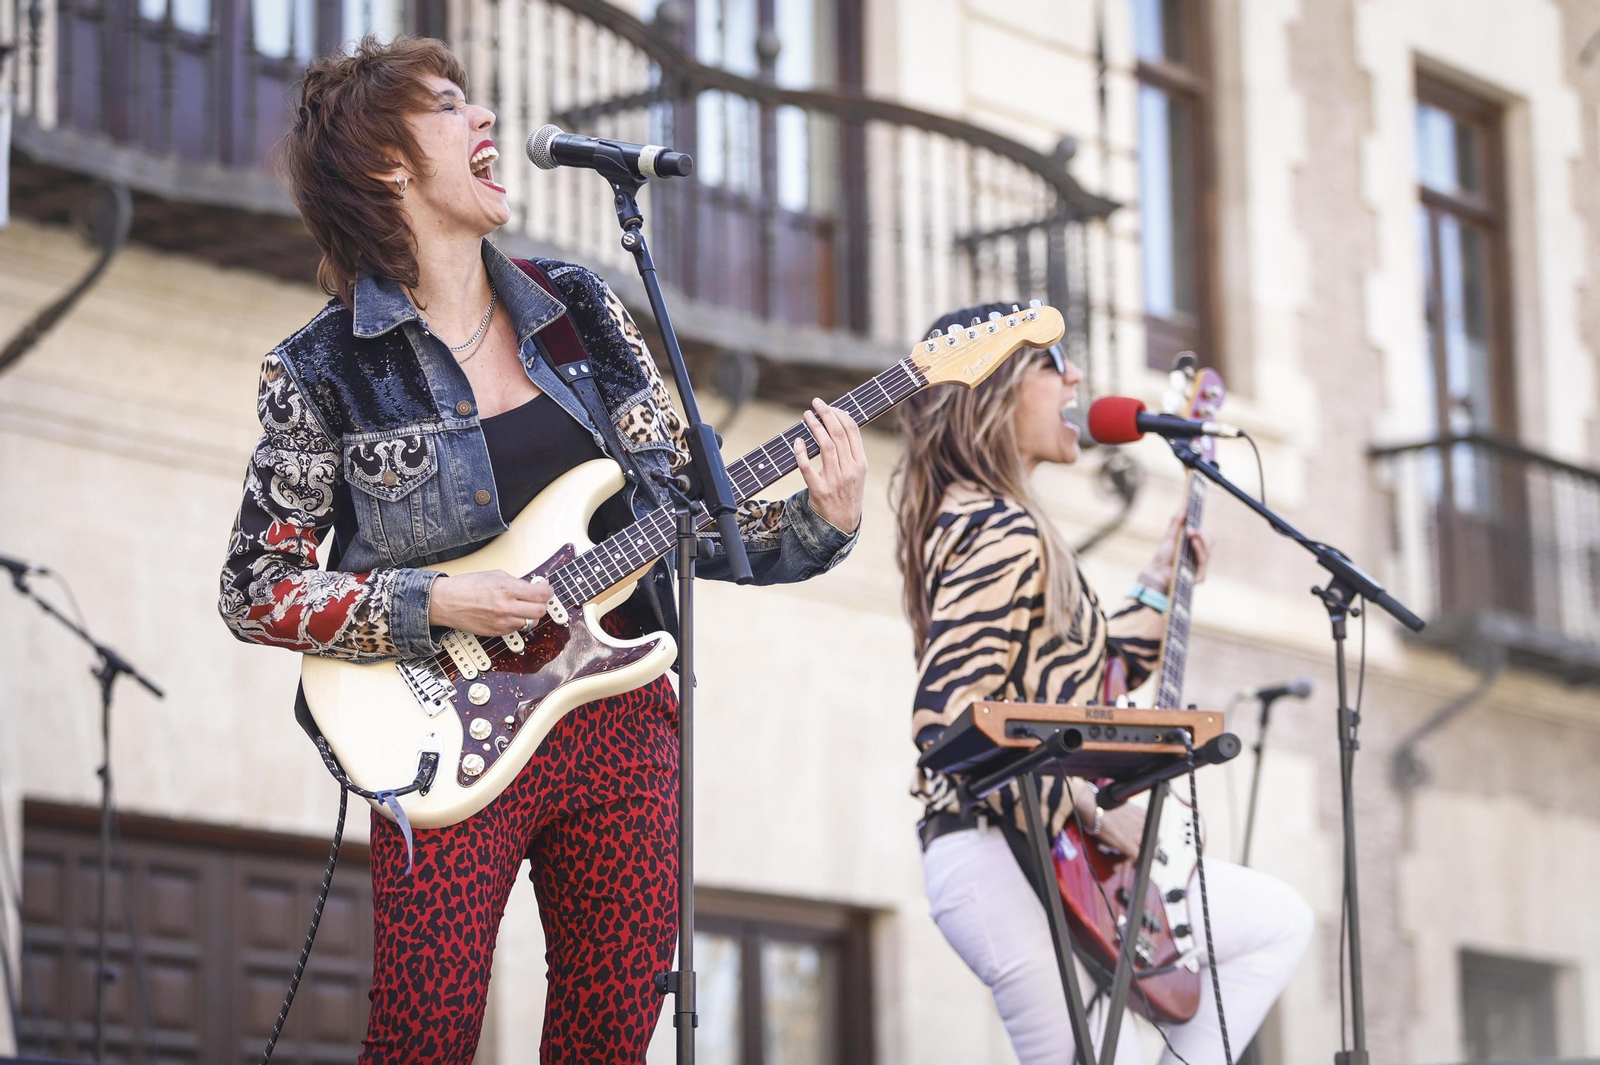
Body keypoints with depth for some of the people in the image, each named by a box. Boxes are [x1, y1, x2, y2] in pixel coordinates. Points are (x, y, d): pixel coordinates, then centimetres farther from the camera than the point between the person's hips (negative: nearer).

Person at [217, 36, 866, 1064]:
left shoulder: (584, 313, 9)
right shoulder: (326, 369, -3)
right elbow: (255, 590, -3)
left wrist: (817, 523, -6)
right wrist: (433, 604, -16)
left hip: (624, 727, 4)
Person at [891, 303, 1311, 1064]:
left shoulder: (972, 522, 17)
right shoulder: (1004, 533, -15)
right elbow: (947, 721, -24)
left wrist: (1158, 589, 20)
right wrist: (1087, 807, -19)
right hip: (1009, 861, -10)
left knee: (1281, 920, 17)